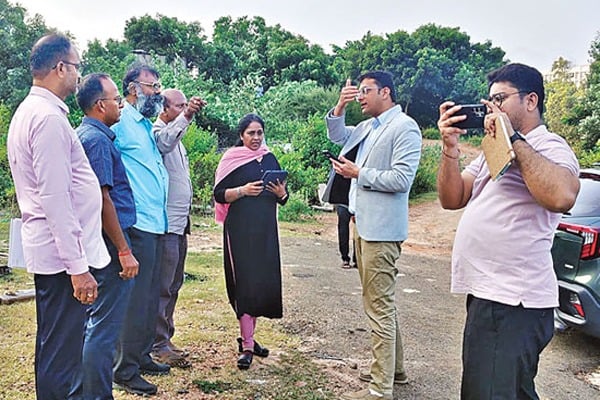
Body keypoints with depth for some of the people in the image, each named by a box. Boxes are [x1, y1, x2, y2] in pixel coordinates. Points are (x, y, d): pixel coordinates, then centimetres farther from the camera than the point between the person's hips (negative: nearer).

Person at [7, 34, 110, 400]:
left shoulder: (28, 111, 16)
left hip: (46, 248, 10)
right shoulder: (49, 118, -16)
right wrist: (77, 266, -21)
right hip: (63, 253, -10)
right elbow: (55, 199, -22)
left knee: (54, 347, 20)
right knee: (62, 357, -2)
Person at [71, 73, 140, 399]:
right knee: (105, 326, -2)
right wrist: (124, 251, -19)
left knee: (93, 320, 18)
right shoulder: (98, 140, -15)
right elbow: (102, 199, -21)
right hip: (108, 240, -11)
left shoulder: (83, 135, 15)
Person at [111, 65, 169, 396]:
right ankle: (125, 371, 7)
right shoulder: (121, 121, -10)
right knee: (135, 299, -5)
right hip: (137, 224, -10)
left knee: (150, 297, 17)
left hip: (155, 223, 10)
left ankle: (142, 356, 31)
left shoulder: (147, 126, 19)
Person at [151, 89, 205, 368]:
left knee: (173, 285, 15)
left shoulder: (177, 139, 20)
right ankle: (158, 347, 3)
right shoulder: (158, 133, -10)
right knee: (162, 287, -5)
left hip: (179, 223, 10)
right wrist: (187, 116, -50)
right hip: (165, 223, -10)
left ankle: (165, 340, 25)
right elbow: (165, 141, -36)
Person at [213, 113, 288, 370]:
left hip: (266, 229, 5)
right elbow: (219, 194, -4)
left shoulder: (270, 159, 14)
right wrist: (243, 190, -19)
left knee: (264, 282, 5)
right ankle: (246, 346, -2)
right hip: (240, 230, -5)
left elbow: (283, 199, 16)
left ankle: (248, 337, 21)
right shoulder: (232, 159, 2)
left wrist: (281, 192, -6)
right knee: (245, 283, -7)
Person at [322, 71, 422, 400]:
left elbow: (402, 178, -19)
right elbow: (337, 136, 27)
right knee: (379, 301, 18)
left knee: (379, 306, -5)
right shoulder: (368, 127, 13)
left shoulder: (404, 127, -11)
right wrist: (340, 107, 10)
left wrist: (358, 173, -12)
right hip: (363, 224, 9)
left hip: (381, 229, -9)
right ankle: (394, 368, 32)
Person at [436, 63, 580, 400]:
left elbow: (561, 196, -31)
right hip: (487, 293, 9)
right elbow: (452, 199, 12)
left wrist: (513, 138, -23)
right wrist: (451, 147, -3)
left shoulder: (549, 147, -8)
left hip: (513, 302, -9)